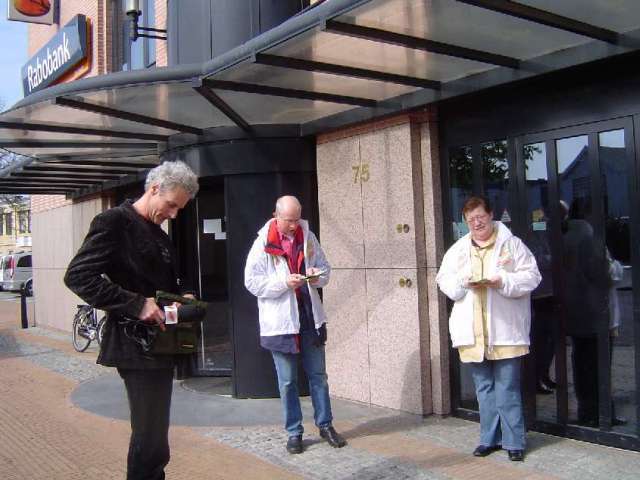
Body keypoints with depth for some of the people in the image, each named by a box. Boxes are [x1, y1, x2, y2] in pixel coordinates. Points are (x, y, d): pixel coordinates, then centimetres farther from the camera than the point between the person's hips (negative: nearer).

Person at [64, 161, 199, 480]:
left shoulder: (159, 234, 16)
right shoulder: (114, 222, -10)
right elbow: (77, 276, -19)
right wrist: (136, 304, -23)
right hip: (137, 345, -9)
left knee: (152, 435, 18)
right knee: (151, 442, -7)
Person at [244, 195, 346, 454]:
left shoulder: (307, 237, 3)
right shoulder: (263, 243, -8)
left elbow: (325, 268, 10)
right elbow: (252, 282, -12)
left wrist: (318, 276, -13)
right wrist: (284, 282, -24)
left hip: (310, 318, 3)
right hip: (281, 322, -3)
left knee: (318, 375, 13)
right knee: (287, 381, 8)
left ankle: (325, 425, 27)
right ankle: (294, 432, 21)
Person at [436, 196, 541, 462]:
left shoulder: (511, 243, 1)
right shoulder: (458, 249, 12)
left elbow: (531, 276, -3)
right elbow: (444, 280, 8)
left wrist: (503, 282, -17)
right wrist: (463, 283, -11)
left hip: (504, 330, -4)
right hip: (472, 331, 4)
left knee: (507, 388, 1)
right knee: (484, 387, 14)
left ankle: (514, 441, 13)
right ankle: (490, 438, 25)